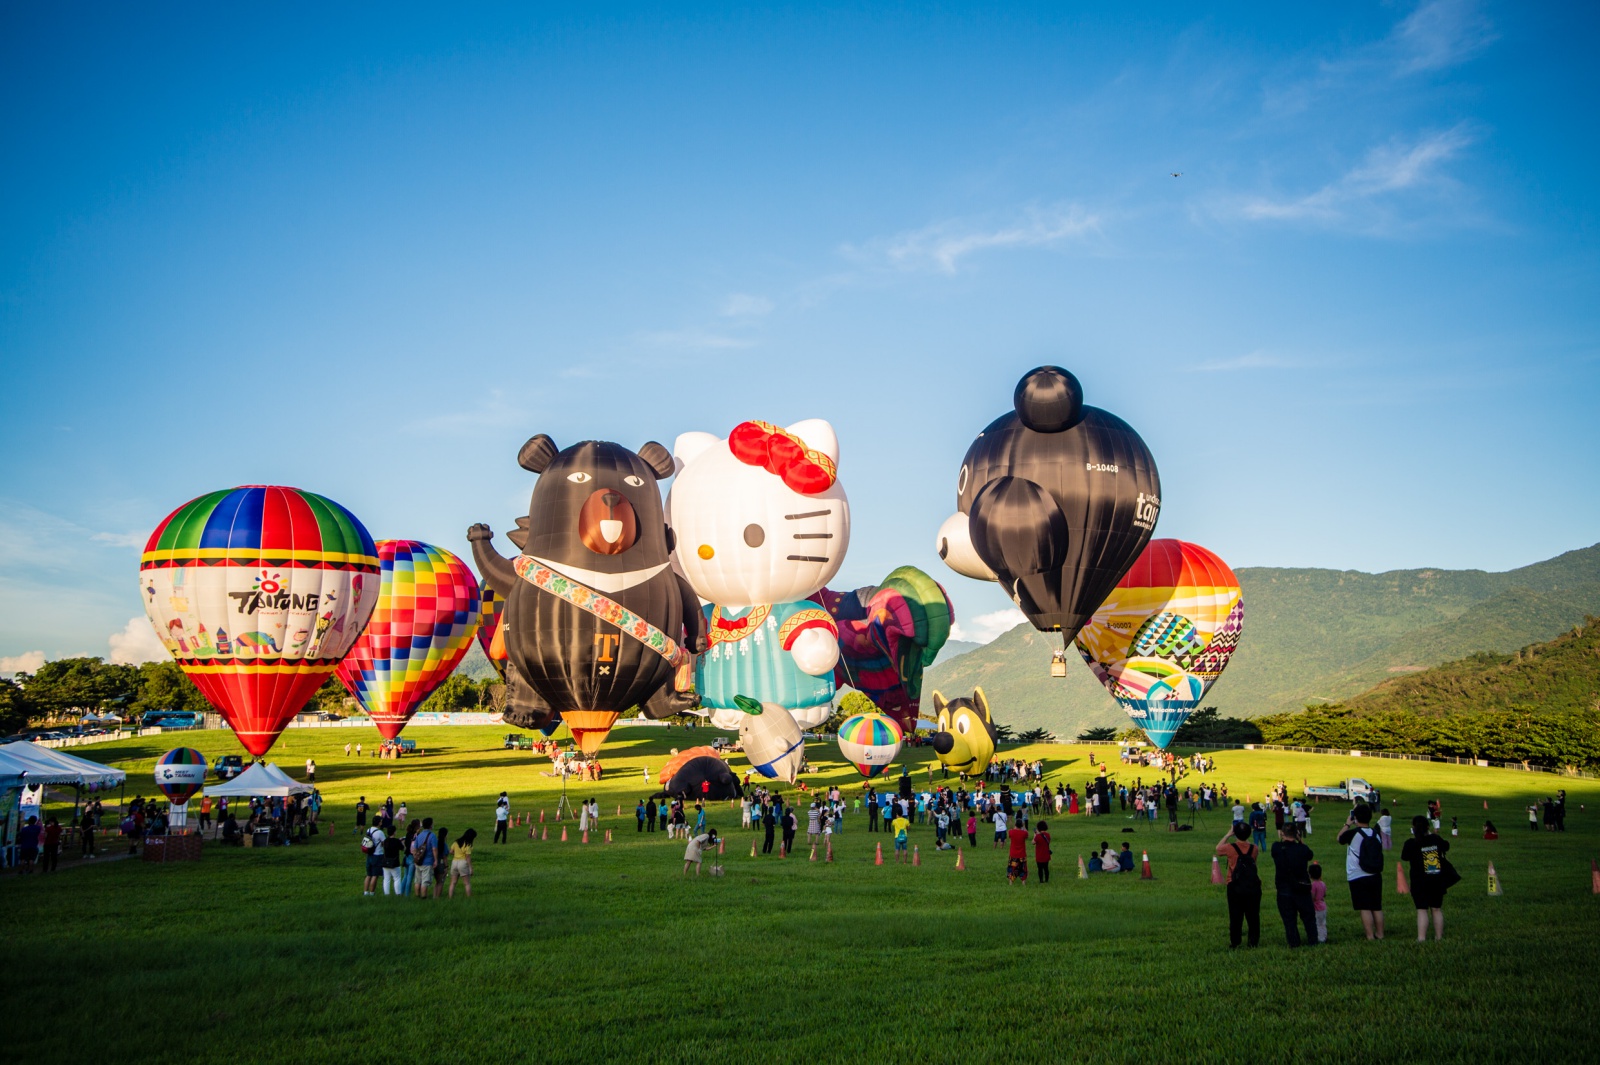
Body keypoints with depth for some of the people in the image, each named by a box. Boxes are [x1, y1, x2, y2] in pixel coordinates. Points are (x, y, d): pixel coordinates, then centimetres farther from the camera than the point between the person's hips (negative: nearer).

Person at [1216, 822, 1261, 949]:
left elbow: (1218, 848, 10)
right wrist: (1245, 835, 17)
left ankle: (1234, 944, 8)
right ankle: (1254, 942, 16)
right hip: (1253, 887, 2)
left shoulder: (1230, 848, -11)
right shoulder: (1254, 849, -4)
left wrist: (1228, 834, 12)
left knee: (1235, 917, 5)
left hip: (1235, 888, -2)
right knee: (1253, 916, 11)